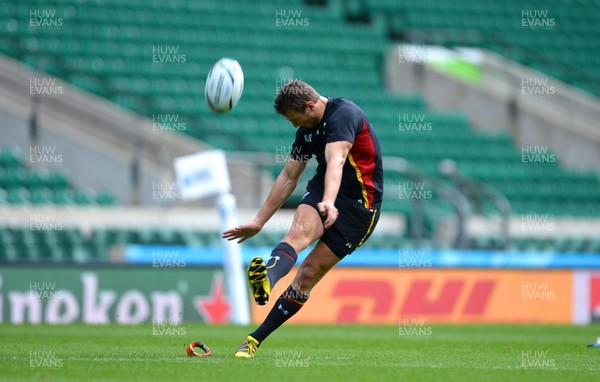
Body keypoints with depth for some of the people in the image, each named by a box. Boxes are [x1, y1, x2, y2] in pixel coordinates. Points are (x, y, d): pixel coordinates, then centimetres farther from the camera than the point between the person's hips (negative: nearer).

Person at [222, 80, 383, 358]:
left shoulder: (343, 114, -19)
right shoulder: (307, 130, 7)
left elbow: (336, 161, -36)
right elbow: (289, 177, 16)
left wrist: (329, 202, -51)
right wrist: (259, 221, 16)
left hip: (359, 205, -6)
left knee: (309, 273, -11)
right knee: (299, 232, -28)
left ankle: (257, 338, -11)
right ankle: (266, 279, -57)